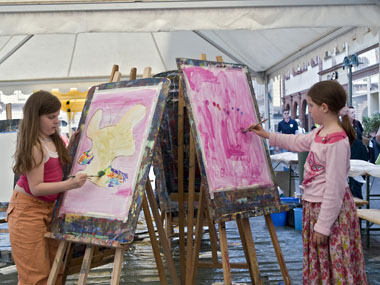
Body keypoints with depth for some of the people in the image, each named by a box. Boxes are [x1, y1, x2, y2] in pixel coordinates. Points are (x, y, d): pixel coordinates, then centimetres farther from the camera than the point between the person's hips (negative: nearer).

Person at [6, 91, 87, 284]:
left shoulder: (53, 141, 7)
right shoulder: (34, 147, -18)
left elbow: (60, 168, 17)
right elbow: (36, 187, -21)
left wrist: (71, 143, 8)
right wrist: (70, 184, -31)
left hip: (48, 208, 8)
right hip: (28, 210, -8)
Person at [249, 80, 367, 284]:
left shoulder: (337, 141, -23)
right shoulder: (320, 133, 5)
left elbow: (335, 188, -23)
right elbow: (298, 142, 27)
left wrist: (323, 226, -19)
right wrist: (267, 135, 28)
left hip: (330, 208, -10)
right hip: (314, 205, 10)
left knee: (335, 265, 1)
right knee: (318, 264, 20)